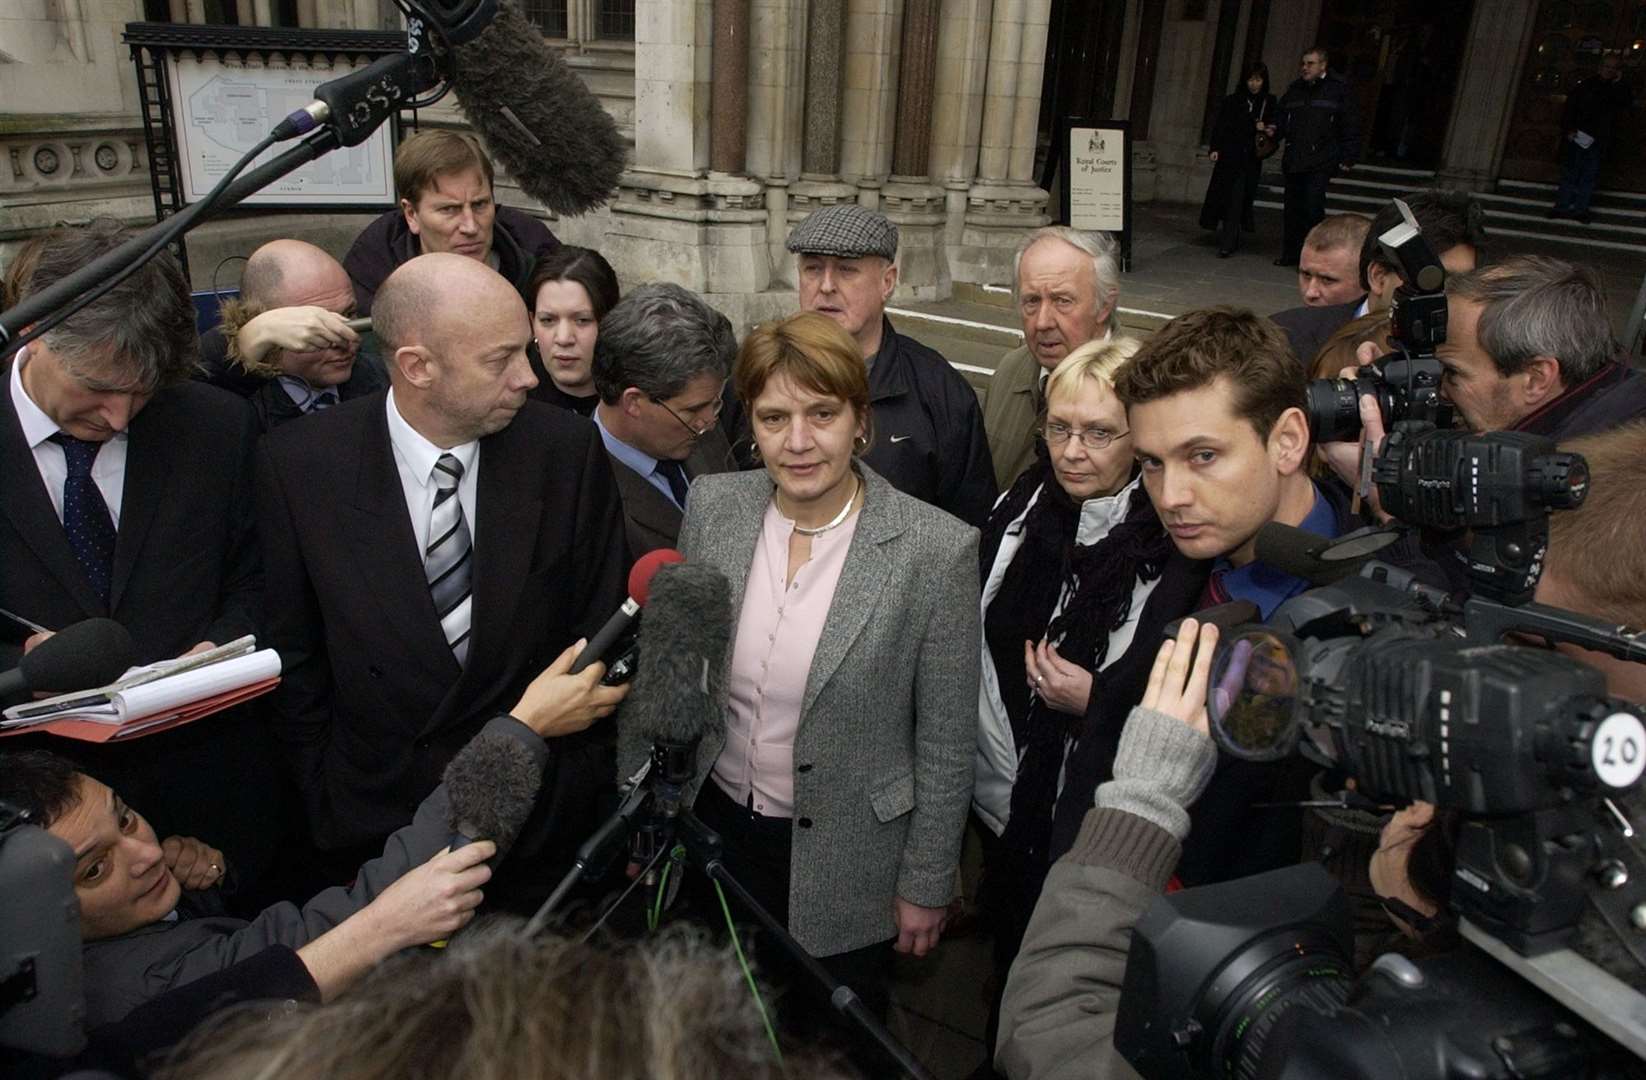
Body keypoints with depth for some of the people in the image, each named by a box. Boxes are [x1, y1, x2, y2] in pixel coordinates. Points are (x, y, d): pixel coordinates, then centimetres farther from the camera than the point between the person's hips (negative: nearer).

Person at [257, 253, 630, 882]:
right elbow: (295, 658, -2)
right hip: (376, 823, 0)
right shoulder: (299, 464, -12)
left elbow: (600, 633, -4)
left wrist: (584, 790, -2)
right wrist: (328, 806, -1)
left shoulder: (567, 450, -13)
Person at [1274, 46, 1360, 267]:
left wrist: (1348, 158, -6)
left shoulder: (1338, 90, 1)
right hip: (1293, 160, 5)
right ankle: (1291, 253, 17)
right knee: (1293, 208, 9)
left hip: (1320, 163, -5)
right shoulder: (1294, 89, 15)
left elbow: (1351, 127, 0)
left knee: (1313, 207, -14)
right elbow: (1282, 119, 22)